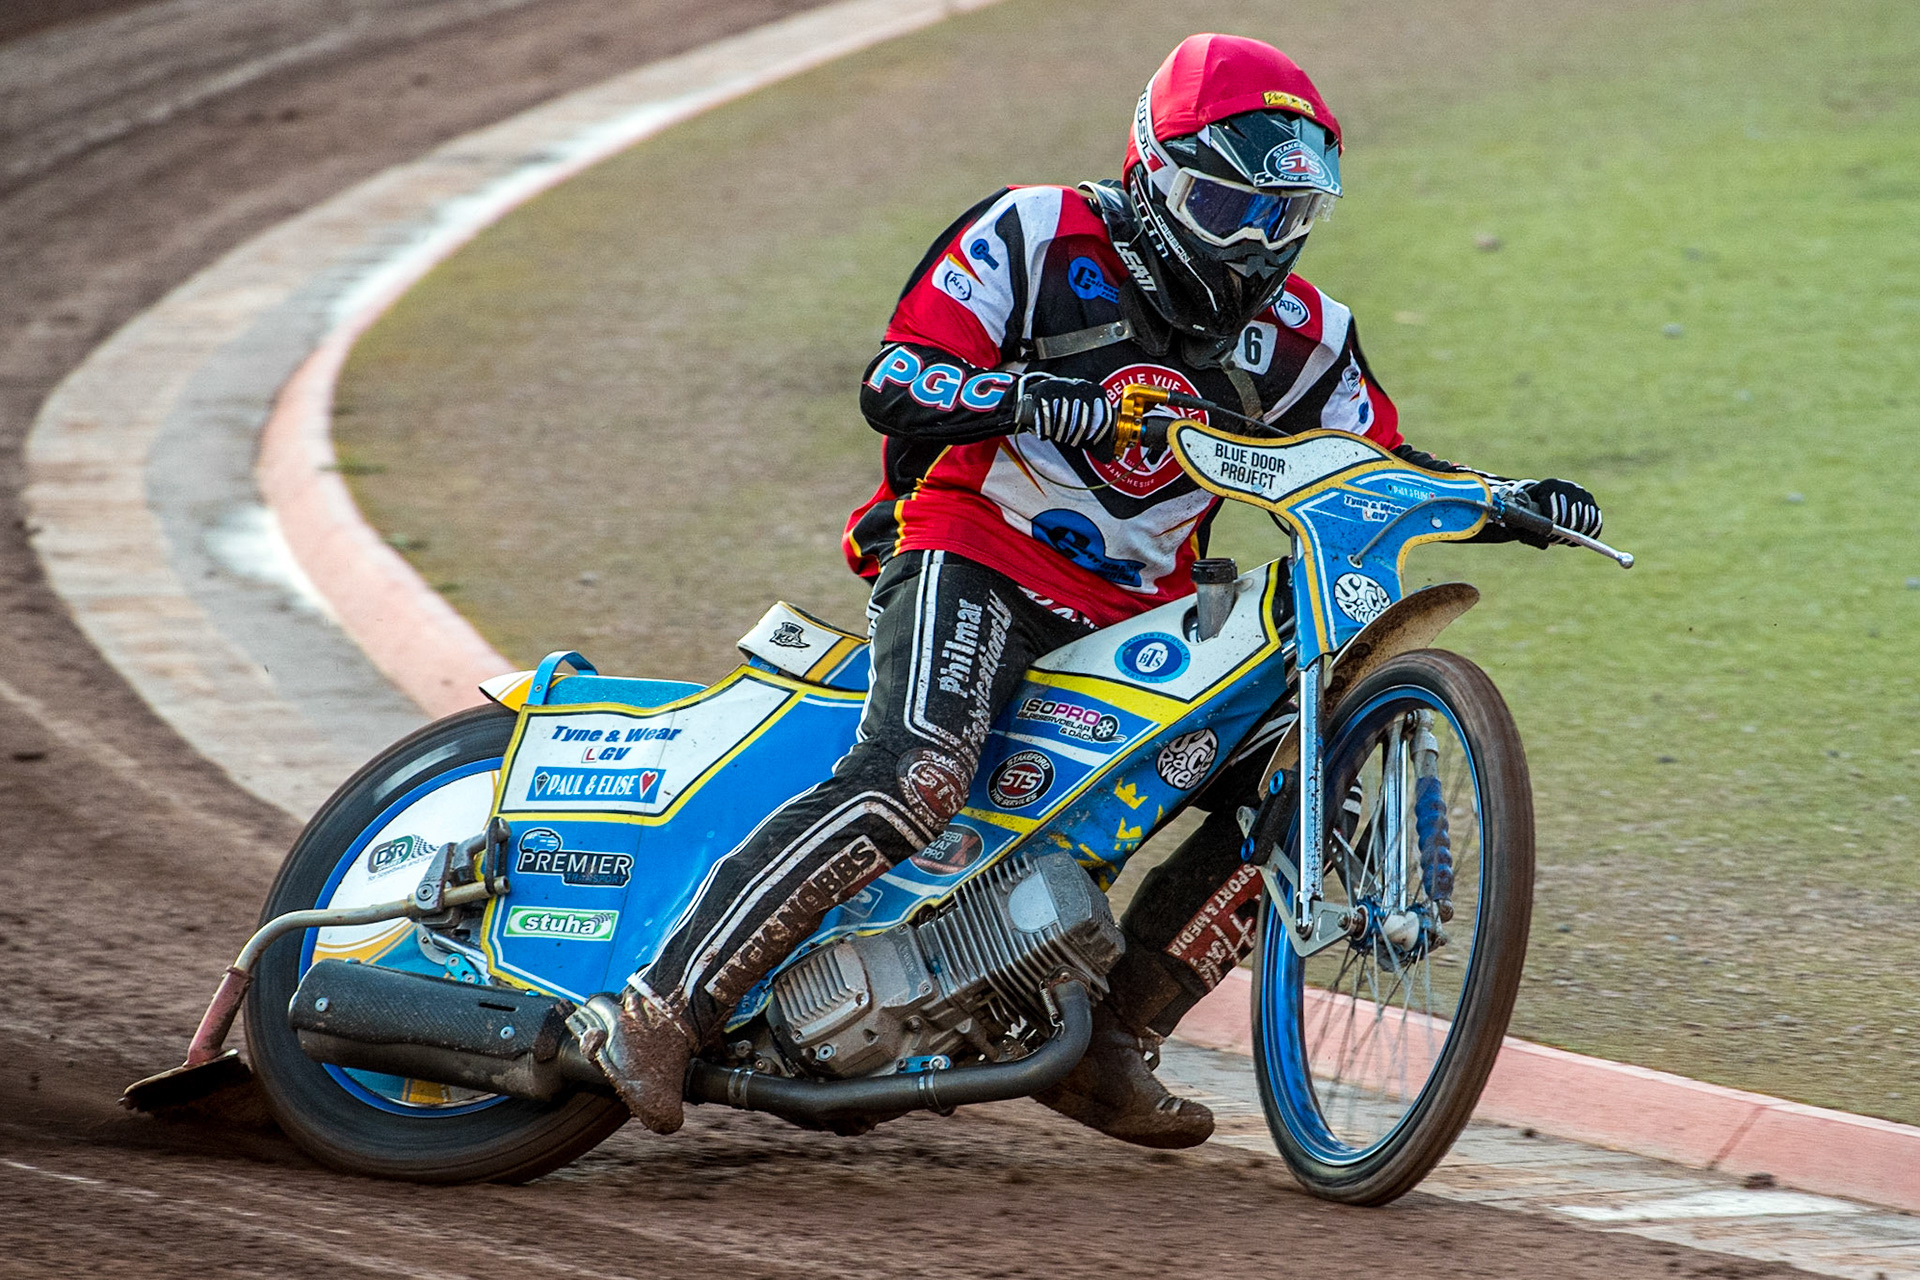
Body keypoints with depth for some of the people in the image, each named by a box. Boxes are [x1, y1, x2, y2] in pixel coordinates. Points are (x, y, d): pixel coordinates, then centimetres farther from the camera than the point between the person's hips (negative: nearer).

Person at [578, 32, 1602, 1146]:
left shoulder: (1295, 334, 10)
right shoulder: (1040, 238, -5)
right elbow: (891, 386, -12)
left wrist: (1504, 501, -3)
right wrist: (1024, 394, -30)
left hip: (1138, 615, 7)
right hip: (973, 560, -7)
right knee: (914, 781, -32)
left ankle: (1108, 1051, 1)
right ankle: (667, 1009, -33)